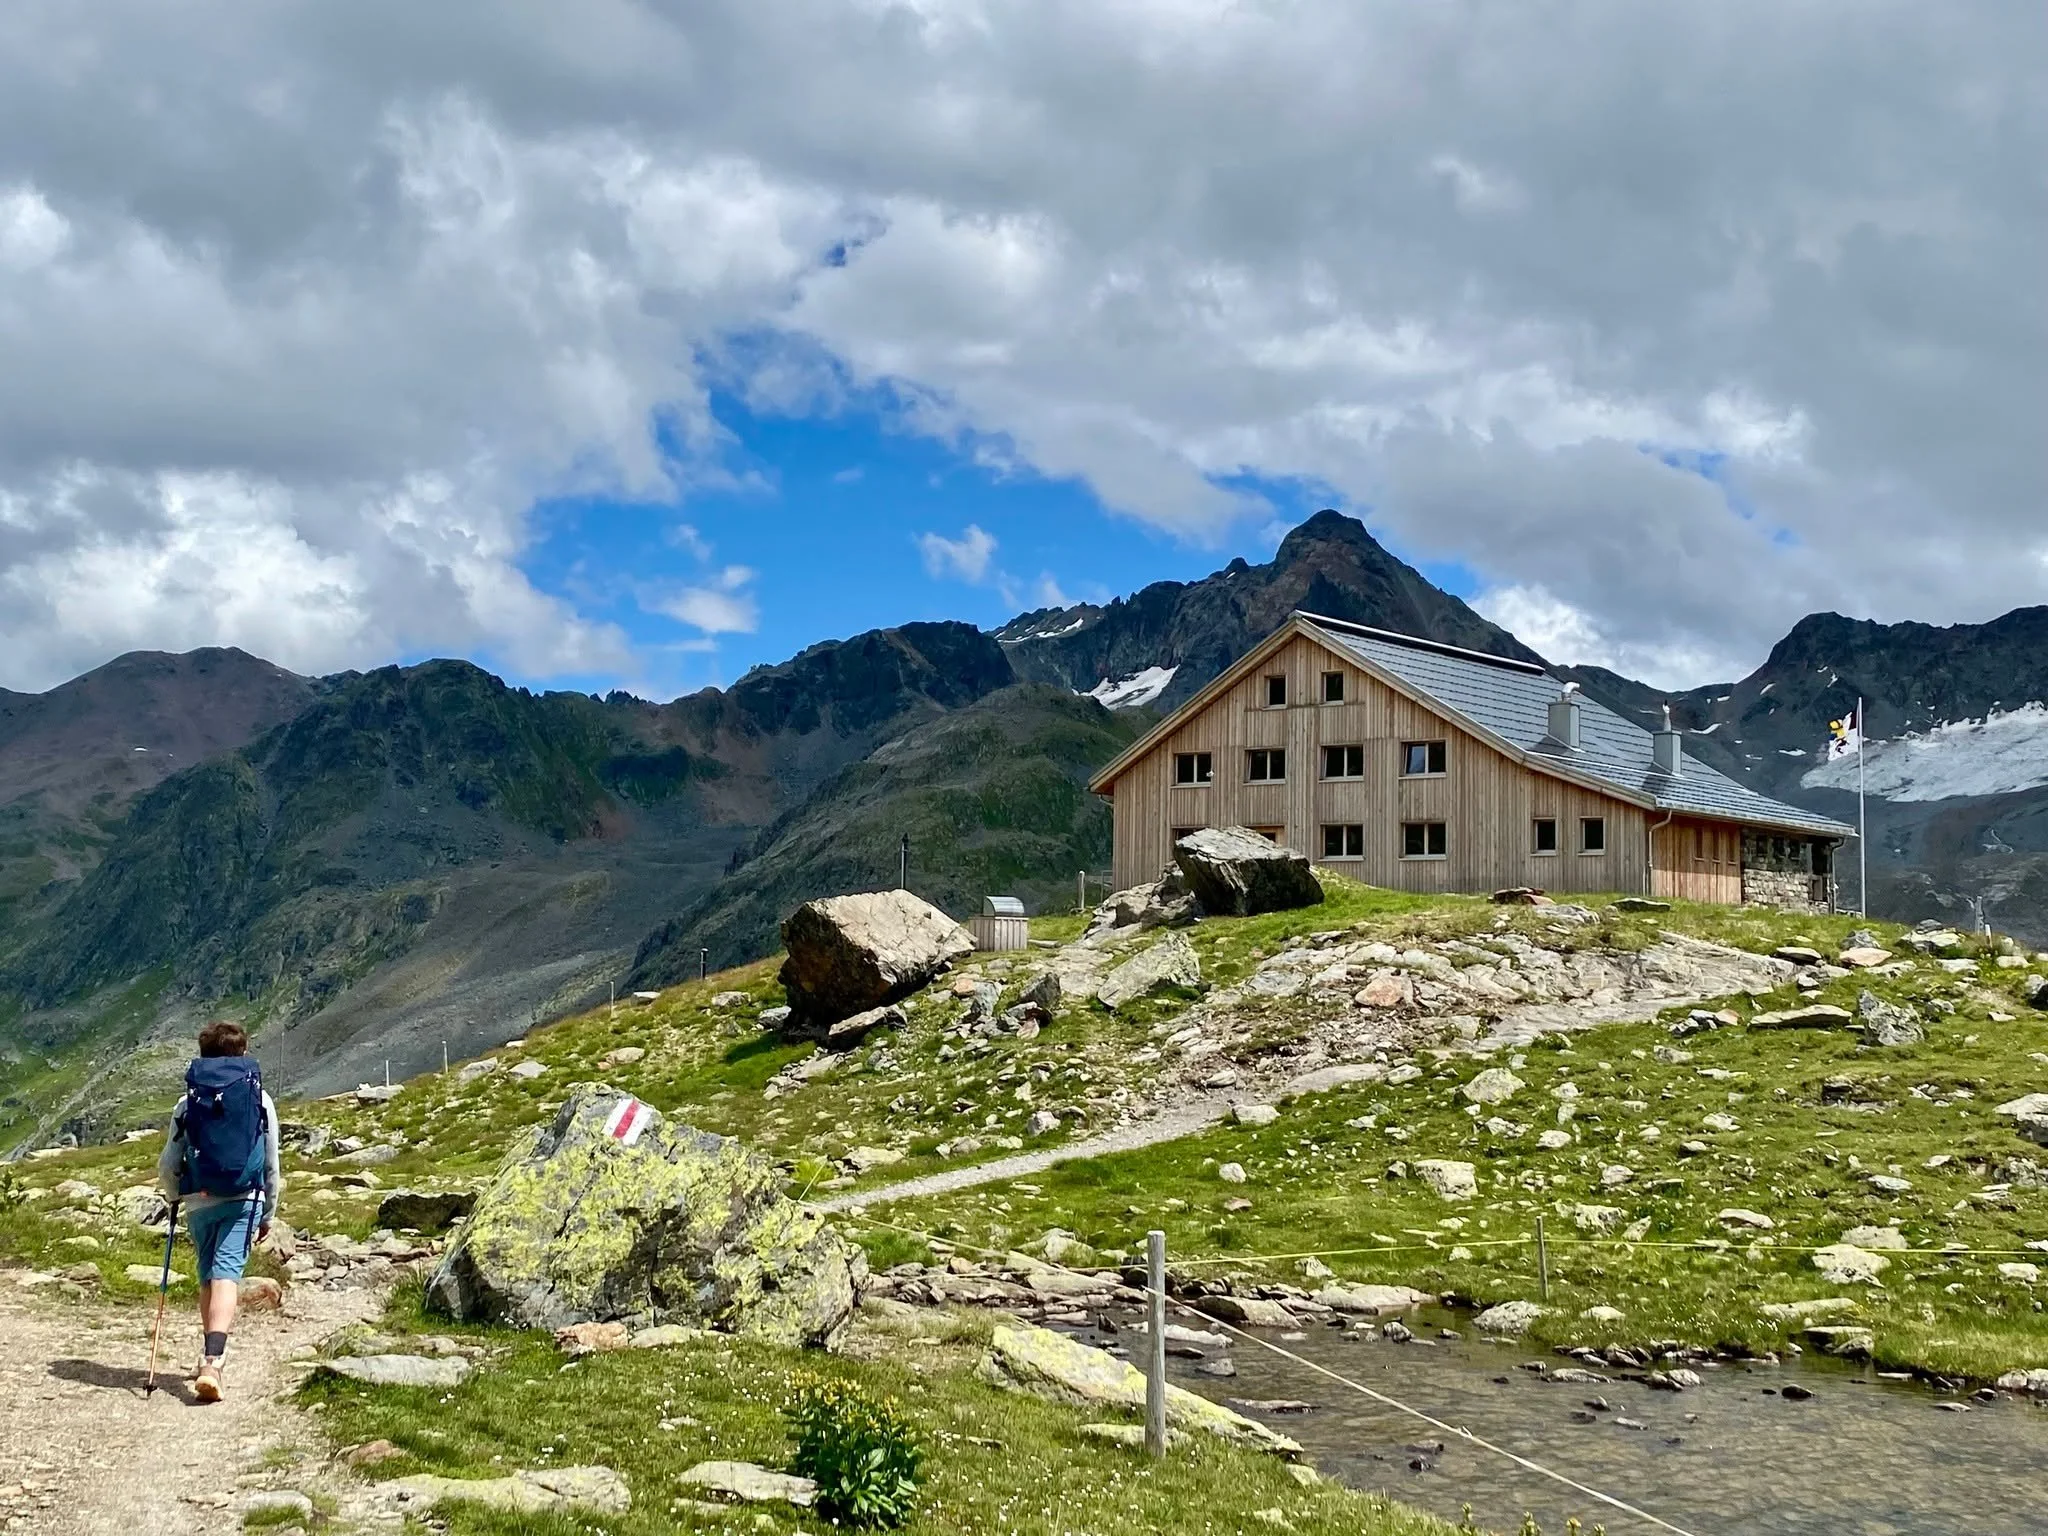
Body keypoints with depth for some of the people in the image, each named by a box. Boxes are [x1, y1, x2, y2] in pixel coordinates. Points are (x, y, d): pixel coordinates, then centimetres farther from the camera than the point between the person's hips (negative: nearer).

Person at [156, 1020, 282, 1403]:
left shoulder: (188, 1102, 5)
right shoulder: (260, 1099, 4)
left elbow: (168, 1163, 5)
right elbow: (271, 1164, 8)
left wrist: (174, 1197, 26)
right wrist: (268, 1214, 19)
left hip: (200, 1201, 2)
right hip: (244, 1200, -1)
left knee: (207, 1275, 19)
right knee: (226, 1273, -8)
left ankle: (211, 1355, 31)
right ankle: (212, 1360, -27)